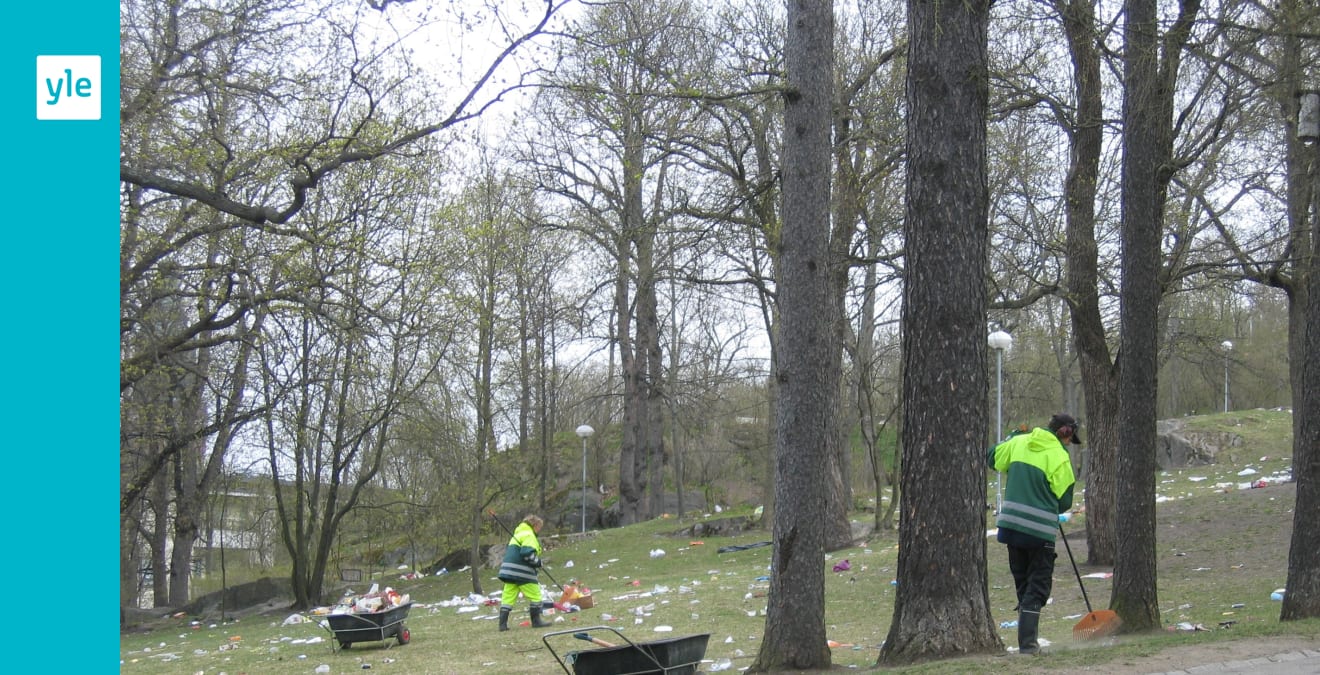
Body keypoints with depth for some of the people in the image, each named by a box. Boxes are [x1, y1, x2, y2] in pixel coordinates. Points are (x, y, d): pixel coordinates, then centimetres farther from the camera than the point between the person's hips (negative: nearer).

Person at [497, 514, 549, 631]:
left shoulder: (517, 534, 23)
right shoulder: (529, 535, -8)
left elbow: (507, 551, 24)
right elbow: (527, 552, -22)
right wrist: (538, 562, -8)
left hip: (509, 571, 9)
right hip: (522, 572, -9)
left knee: (508, 597, 6)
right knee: (535, 595, 2)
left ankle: (503, 624, 1)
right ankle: (536, 621, 5)